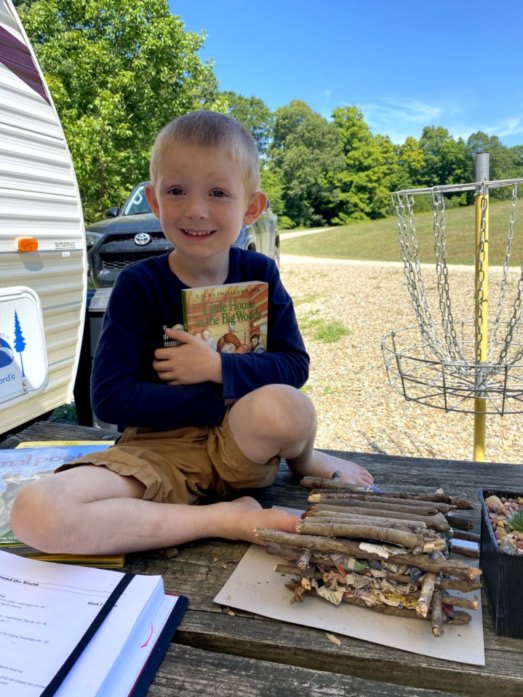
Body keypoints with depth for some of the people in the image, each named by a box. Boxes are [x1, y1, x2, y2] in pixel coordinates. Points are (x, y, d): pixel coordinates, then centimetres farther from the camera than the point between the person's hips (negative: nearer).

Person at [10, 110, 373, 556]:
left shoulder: (259, 274, -1)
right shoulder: (138, 285, -8)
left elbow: (294, 366, -3)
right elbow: (110, 398, -14)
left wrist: (217, 368, -19)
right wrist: (224, 400, -18)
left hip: (243, 446, 1)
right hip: (159, 449, 0)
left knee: (281, 405, -36)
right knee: (35, 514, -28)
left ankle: (305, 460, 1)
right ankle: (223, 519, -18)